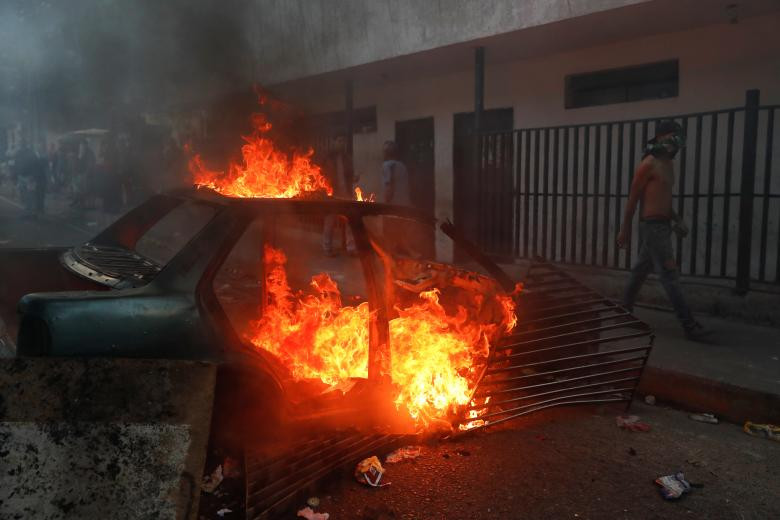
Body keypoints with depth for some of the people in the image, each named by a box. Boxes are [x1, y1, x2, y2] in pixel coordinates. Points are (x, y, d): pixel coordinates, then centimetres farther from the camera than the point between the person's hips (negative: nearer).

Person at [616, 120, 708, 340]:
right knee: (670, 274, -9)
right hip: (652, 225, -9)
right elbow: (633, 198, -10)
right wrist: (625, 229, -10)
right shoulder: (649, 164, -11)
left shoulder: (668, 165, 16)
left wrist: (677, 219, 14)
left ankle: (625, 308, 27)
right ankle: (688, 324, -9)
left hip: (663, 225, 9)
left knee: (642, 269, 16)